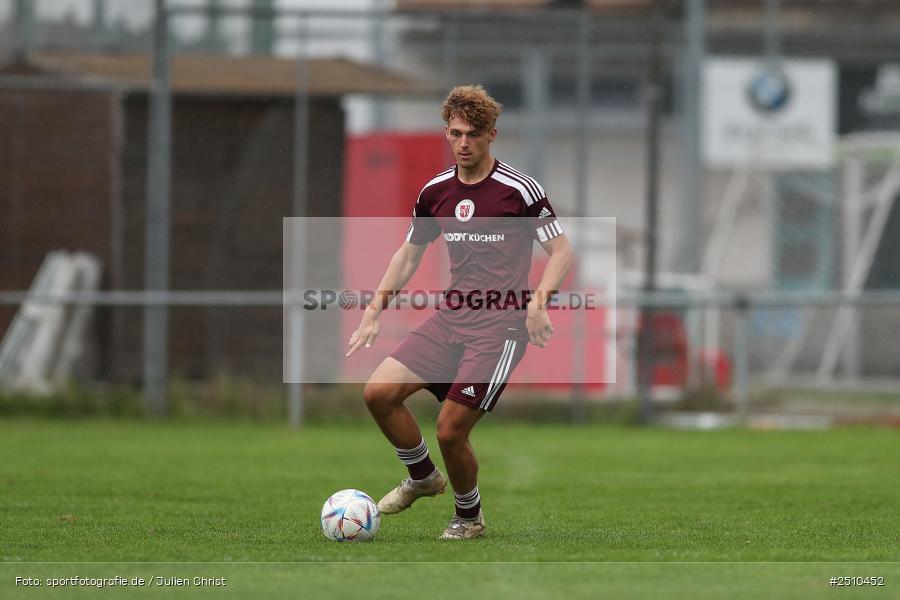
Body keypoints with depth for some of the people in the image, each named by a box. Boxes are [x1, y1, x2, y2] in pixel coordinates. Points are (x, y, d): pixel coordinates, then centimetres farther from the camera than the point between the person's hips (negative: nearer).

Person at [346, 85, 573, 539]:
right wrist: (374, 311, 9)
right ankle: (422, 477, 16)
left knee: (450, 430, -12)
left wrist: (538, 302, -23)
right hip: (451, 316, 6)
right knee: (379, 392, -9)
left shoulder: (519, 190, -9)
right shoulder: (435, 192, 8)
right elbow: (409, 254, 20)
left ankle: (469, 517, 16)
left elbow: (561, 251, -6)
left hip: (500, 326, -6)